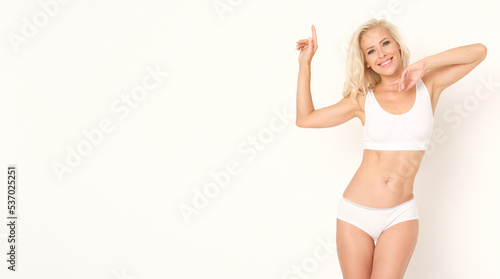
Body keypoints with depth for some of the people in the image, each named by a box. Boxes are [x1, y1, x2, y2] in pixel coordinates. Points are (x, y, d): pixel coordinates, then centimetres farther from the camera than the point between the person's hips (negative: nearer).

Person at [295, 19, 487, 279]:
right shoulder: (363, 99, 0)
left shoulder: (427, 86, 1)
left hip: (400, 215, 0)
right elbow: (305, 118, -1)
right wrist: (305, 63, -1)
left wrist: (425, 64, -12)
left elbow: (479, 51, -4)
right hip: (356, 211, 1)